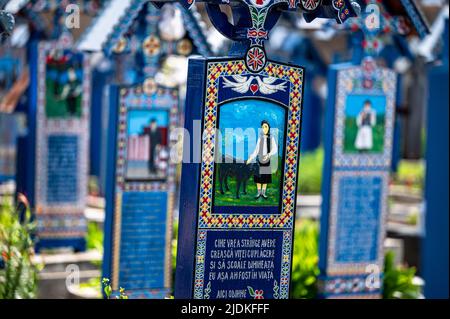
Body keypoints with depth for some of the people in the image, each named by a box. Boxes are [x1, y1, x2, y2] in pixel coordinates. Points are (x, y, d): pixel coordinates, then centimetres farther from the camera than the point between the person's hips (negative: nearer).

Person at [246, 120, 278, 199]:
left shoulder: (271, 138, -3)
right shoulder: (259, 138, -3)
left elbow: (275, 149, -10)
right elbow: (256, 150, -4)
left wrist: (269, 155, -27)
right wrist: (251, 158, -15)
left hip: (267, 160, 0)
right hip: (259, 160, 0)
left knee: (266, 177, 5)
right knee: (258, 177, 1)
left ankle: (263, 192, 15)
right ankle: (259, 192, 12)